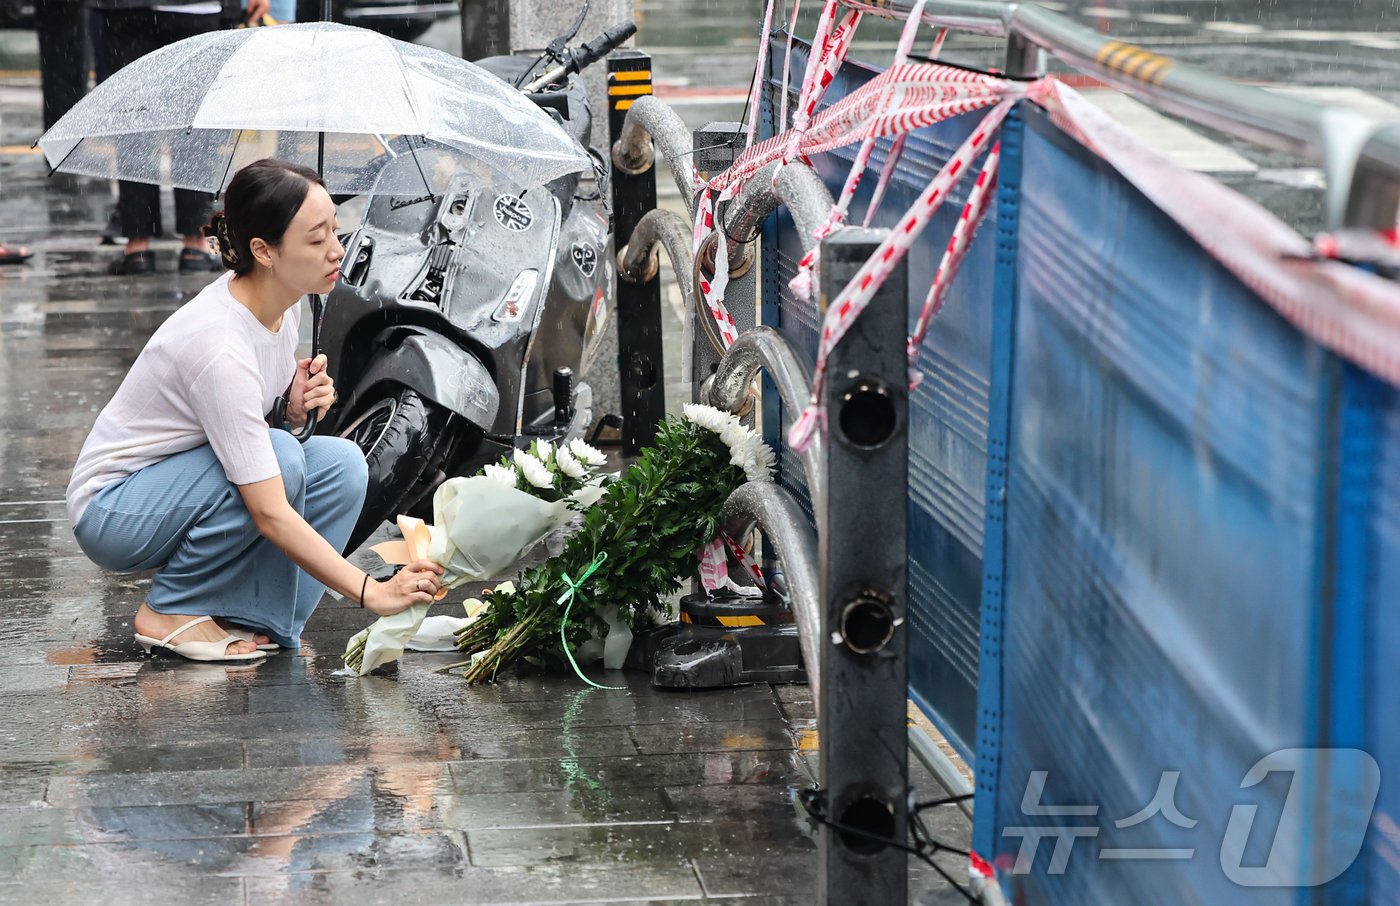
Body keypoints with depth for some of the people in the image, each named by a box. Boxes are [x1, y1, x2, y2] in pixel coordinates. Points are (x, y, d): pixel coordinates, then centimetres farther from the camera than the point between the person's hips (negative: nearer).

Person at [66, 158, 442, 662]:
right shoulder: (219, 348, -32)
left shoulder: (285, 303, -6)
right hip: (110, 511, -8)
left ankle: (244, 617, -4)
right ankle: (170, 612, -13)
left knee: (342, 464, -12)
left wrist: (296, 407, -13)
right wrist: (370, 593, -37)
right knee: (282, 457, -29)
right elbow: (270, 514, -32)